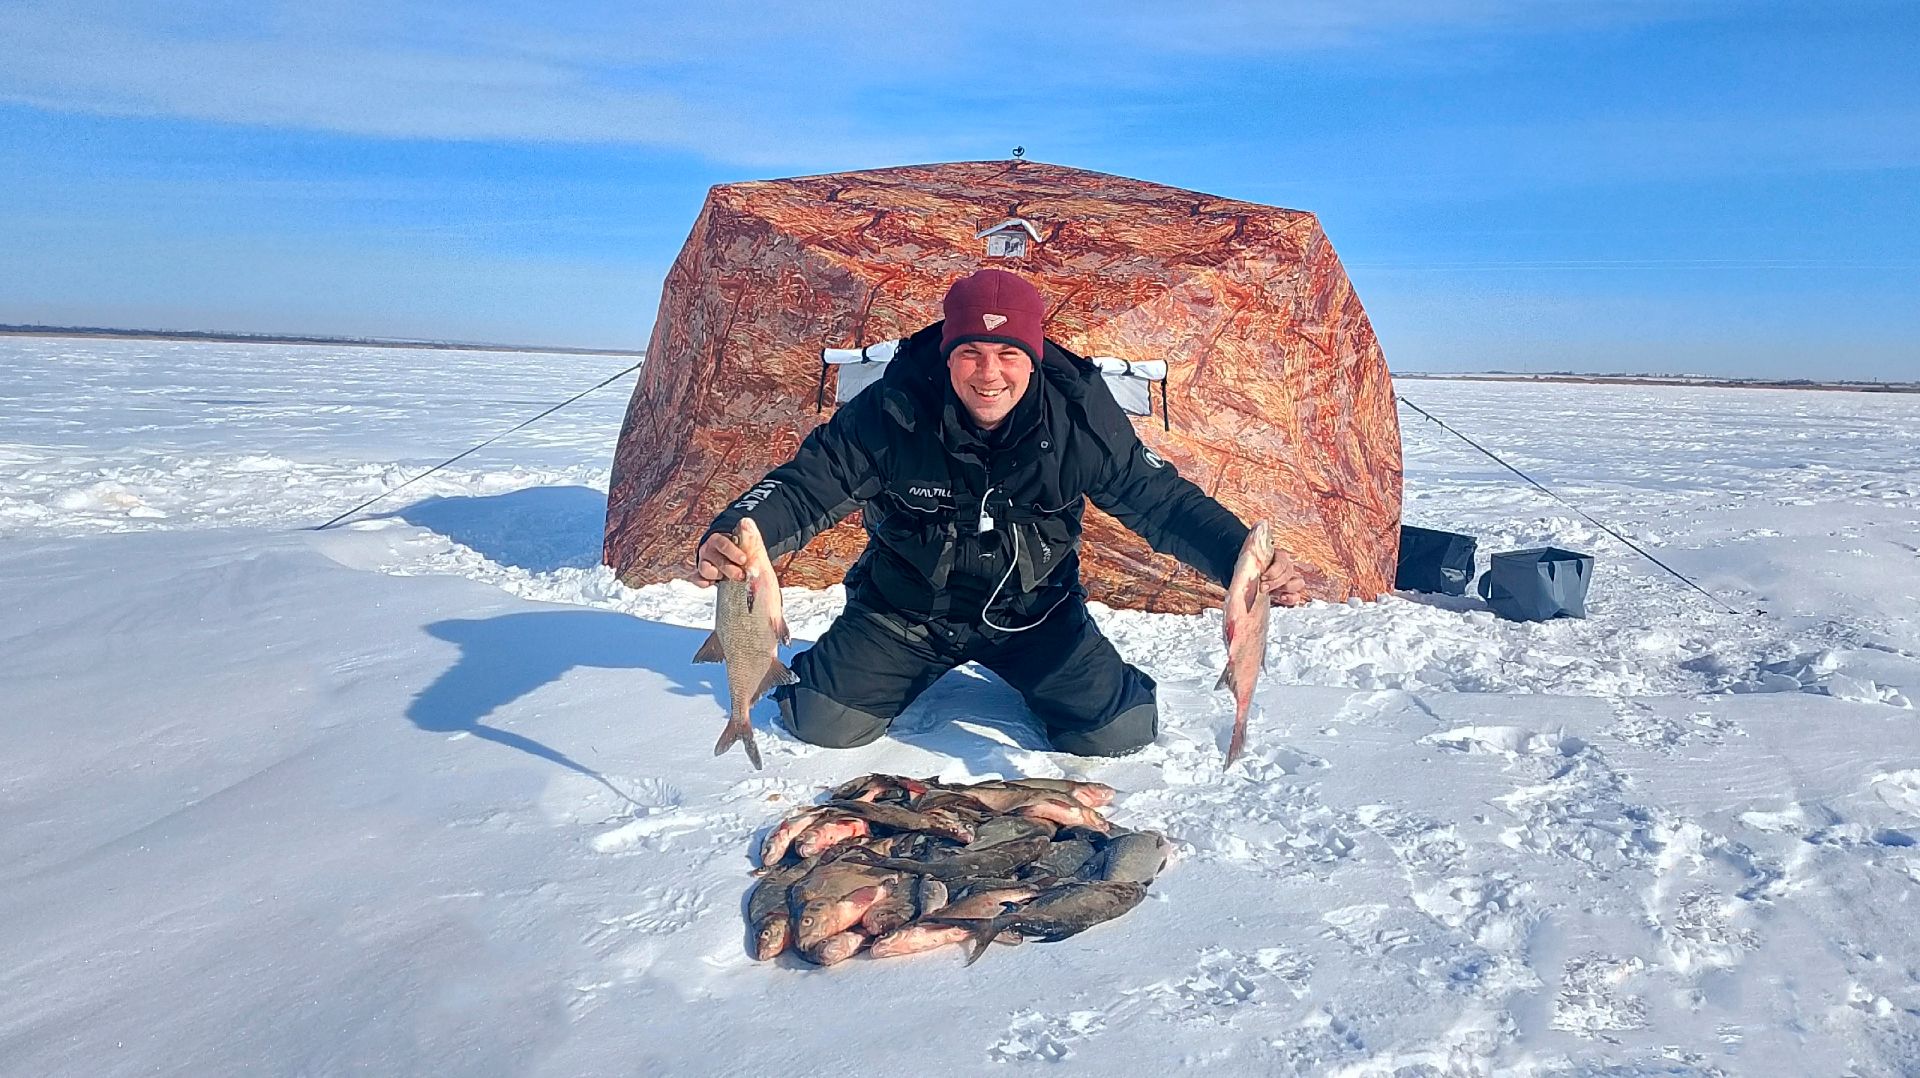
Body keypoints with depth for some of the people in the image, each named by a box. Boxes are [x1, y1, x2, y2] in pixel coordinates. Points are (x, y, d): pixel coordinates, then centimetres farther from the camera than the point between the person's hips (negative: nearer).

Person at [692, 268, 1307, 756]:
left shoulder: (1080, 416, -21)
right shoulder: (891, 412, -25)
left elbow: (1160, 499, -14)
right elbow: (805, 487, -20)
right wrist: (730, 540, -41)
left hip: (1034, 611, 1)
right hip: (905, 608, 0)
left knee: (1122, 733, -9)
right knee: (822, 724, -9)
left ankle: (1033, 680, 25)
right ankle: (920, 670, 24)